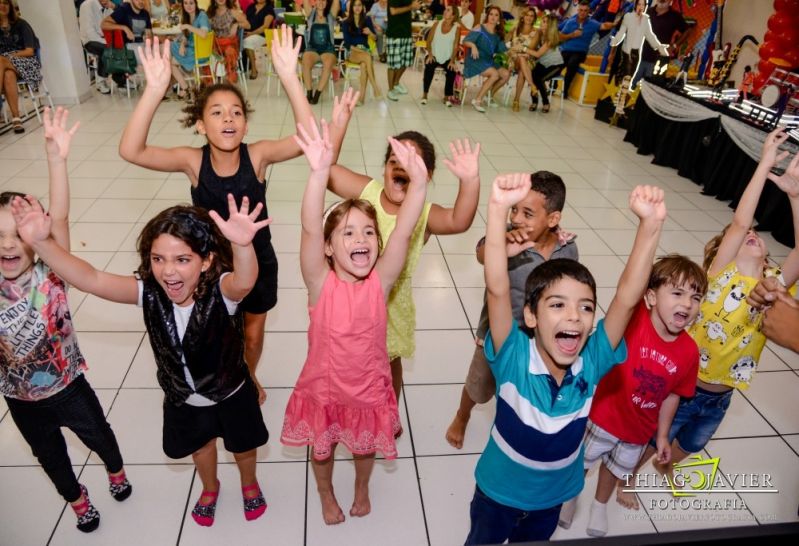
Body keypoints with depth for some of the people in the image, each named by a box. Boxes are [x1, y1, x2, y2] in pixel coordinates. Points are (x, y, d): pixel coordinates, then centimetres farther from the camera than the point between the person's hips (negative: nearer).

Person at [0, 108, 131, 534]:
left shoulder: (50, 273, -23)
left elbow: (59, 218, -35)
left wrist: (56, 157, -47)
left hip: (68, 387, -2)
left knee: (99, 436, 25)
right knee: (50, 456, 26)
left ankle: (116, 472, 58)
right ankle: (78, 499, 55)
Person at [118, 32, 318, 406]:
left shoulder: (257, 155, -19)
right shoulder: (192, 161, -18)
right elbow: (130, 151, -33)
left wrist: (289, 77, -47)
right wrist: (154, 90, -45)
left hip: (257, 261, 0)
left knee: (252, 334, 22)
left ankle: (249, 379, 53)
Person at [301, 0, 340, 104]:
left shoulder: (331, 15, 12)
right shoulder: (310, 14, 14)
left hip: (327, 49, 0)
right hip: (312, 48, 1)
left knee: (328, 63, -35)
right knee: (306, 61, -34)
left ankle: (317, 94, -32)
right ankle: (309, 93, -28)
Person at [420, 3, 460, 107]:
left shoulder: (457, 27, -3)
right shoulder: (437, 24, 1)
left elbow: (456, 46, -7)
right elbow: (429, 41, 0)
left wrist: (452, 61, -18)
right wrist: (430, 54, -15)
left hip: (447, 58, 0)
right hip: (434, 55, 0)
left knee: (452, 70, -29)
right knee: (429, 67, -31)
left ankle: (447, 97, -10)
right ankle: (424, 95, -19)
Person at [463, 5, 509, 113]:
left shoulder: (497, 34, 13)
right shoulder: (480, 29, -4)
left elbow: (503, 50, 13)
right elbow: (466, 41, -15)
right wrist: (473, 45, -36)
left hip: (489, 61, 6)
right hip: (475, 60, -6)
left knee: (506, 74, -13)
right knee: (495, 74, -28)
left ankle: (489, 95, 8)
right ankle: (477, 100, -18)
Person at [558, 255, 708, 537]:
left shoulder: (689, 351, -15)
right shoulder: (634, 319, -27)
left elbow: (672, 395, -1)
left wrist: (662, 435, 7)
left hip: (640, 429, 4)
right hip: (605, 416, -3)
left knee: (616, 468, 28)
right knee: (582, 462, 20)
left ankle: (600, 505, 59)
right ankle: (570, 498, 52)